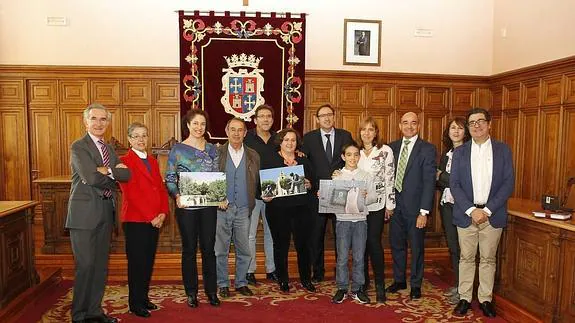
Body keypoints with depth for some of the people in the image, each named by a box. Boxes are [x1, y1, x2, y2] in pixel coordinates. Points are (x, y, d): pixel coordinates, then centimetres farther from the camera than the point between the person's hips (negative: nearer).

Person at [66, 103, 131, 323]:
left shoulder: (109, 149, 16)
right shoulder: (78, 147, -6)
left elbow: (126, 175, 3)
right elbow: (91, 177, -20)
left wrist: (107, 171, -13)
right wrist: (114, 172, -5)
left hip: (106, 212, 7)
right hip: (85, 213, -7)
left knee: (101, 265, 12)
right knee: (85, 265, -3)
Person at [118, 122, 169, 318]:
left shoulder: (153, 161, 17)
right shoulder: (124, 161, -5)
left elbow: (161, 189, 13)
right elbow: (130, 193, -13)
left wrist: (163, 213, -1)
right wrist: (150, 217, -14)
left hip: (155, 220, 6)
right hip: (135, 220, -6)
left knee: (149, 261, 11)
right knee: (137, 263, 1)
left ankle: (144, 298, 24)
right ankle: (135, 303, 14)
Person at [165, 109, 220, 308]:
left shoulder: (212, 149, 8)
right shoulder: (178, 149, 0)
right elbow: (169, 179, -2)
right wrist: (177, 196, -18)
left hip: (208, 205, 2)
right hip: (186, 206, -2)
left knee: (209, 248, 7)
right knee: (189, 249, 8)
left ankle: (211, 291, 20)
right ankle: (191, 292, 21)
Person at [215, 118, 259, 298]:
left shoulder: (253, 156, 10)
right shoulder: (217, 153, 3)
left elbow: (258, 183, 12)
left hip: (243, 210, 2)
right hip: (221, 209, -2)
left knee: (244, 251, 8)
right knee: (221, 250, 7)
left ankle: (241, 283, 23)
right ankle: (223, 284, 21)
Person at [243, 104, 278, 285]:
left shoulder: (277, 139, 10)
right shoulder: (246, 138, -5)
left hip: (273, 193, 4)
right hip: (252, 193, -4)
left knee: (271, 232, 12)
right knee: (250, 234, 3)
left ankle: (271, 269, 24)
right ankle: (249, 270, 15)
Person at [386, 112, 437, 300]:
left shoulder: (427, 149, -7)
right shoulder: (392, 147, 7)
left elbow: (429, 182, -11)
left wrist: (424, 212, -15)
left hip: (415, 206, -4)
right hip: (396, 205, 4)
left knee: (416, 247, 9)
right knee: (396, 244, 14)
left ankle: (416, 284, 26)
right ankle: (399, 280, 32)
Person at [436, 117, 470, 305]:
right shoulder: (445, 155, 13)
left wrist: (441, 176, -7)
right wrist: (439, 180, -8)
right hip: (447, 205, 6)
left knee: (461, 247, 0)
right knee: (452, 246, 13)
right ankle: (457, 285, 26)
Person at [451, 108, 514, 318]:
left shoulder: (503, 150, 3)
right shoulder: (459, 152, 3)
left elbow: (508, 183, -2)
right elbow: (454, 184, -2)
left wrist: (488, 210, -11)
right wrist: (472, 210, -13)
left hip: (493, 214, 0)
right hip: (466, 214, 0)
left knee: (488, 259, 9)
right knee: (466, 258, 8)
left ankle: (485, 299, 23)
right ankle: (464, 298, 19)